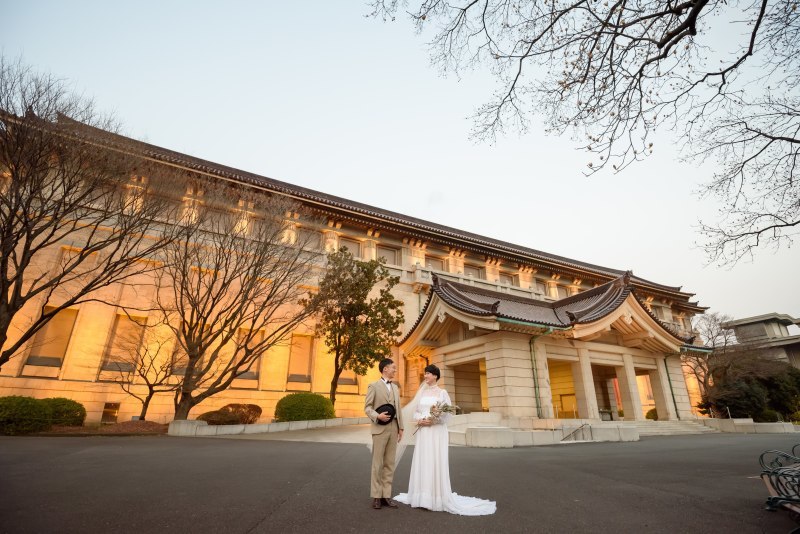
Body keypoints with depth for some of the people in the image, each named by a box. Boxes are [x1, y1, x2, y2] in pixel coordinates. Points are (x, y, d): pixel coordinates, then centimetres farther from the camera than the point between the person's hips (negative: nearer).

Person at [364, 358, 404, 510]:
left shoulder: (395, 387, 14)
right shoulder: (374, 386, -3)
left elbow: (398, 409, 14)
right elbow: (367, 407, -5)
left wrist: (400, 427, 10)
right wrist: (377, 416, -22)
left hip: (393, 428, 5)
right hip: (380, 428, -5)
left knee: (390, 463, 8)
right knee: (378, 463, 2)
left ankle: (386, 495, 15)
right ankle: (376, 496, 11)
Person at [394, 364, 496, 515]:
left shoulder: (442, 392, -2)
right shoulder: (422, 393, 12)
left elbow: (447, 413, -8)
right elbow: (416, 411, 12)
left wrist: (433, 421, -18)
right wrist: (420, 420, -9)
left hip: (437, 431, -5)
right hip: (423, 432, 5)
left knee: (436, 462, -5)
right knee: (422, 462, 6)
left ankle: (438, 497, 5)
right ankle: (423, 496, 16)